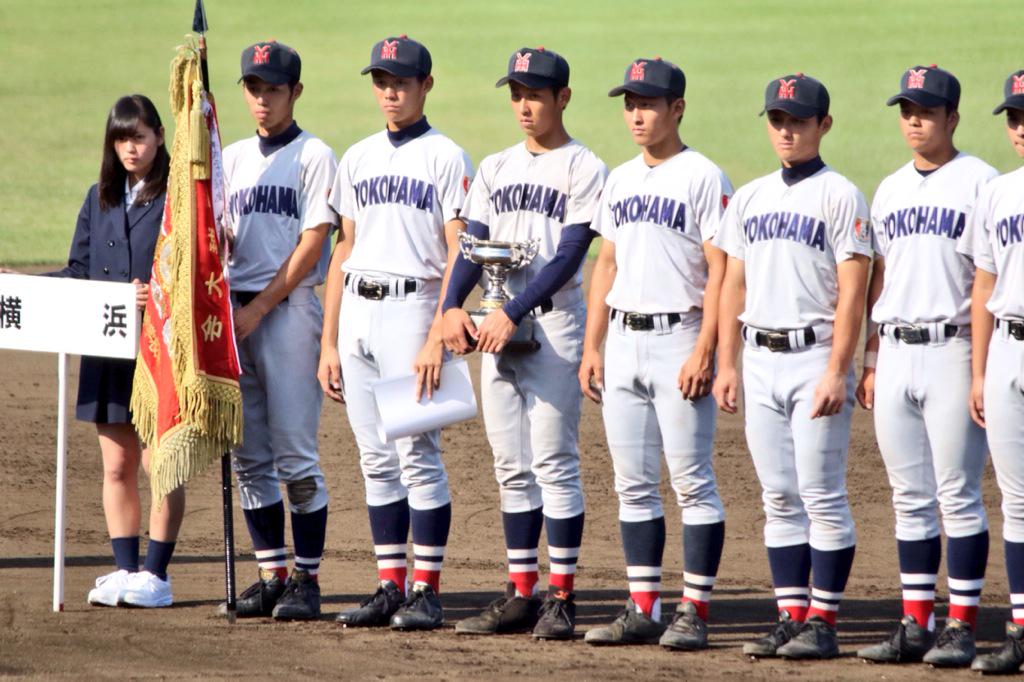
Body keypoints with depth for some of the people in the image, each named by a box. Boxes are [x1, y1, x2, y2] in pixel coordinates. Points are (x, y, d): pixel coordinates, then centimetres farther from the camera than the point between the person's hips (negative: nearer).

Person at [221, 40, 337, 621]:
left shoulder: (315, 156, -1)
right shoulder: (233, 158, 17)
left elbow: (312, 243, -8)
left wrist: (259, 308, -12)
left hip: (289, 307, -6)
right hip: (236, 309, 6)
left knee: (295, 455, -7)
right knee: (250, 456, 6)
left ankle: (307, 580, -3)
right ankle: (273, 576, 12)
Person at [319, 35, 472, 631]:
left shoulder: (445, 158, -3)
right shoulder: (358, 159, 16)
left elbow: (459, 256, -9)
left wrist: (437, 339, -18)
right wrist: (329, 344, 13)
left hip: (412, 307, -6)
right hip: (357, 313, 6)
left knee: (418, 454, -8)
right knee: (377, 460, 7)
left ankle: (427, 592, -4)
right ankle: (391, 588, 11)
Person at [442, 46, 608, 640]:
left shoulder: (584, 169, -4)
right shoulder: (496, 169, 15)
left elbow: (568, 256, -13)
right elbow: (473, 244, 7)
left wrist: (513, 314, -22)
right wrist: (453, 305, -12)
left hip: (553, 324, -6)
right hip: (495, 326, 6)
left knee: (554, 462, -7)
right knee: (512, 468, 8)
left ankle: (561, 598, -4)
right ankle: (521, 596, 12)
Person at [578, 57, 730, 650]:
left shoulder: (703, 178, -7)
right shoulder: (620, 180, 15)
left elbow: (720, 271, -12)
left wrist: (704, 351, -18)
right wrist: (592, 347, 13)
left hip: (679, 337, -7)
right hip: (623, 342, 7)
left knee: (692, 481, -5)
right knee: (634, 483, 8)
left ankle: (695, 612, -2)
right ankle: (644, 610, 13)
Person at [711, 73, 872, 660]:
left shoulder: (839, 197, -5)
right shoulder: (749, 198, 15)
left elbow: (853, 291, -10)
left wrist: (837, 372, -17)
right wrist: (727, 364, 10)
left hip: (815, 357, -6)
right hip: (761, 361, 6)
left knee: (823, 497, -5)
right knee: (780, 499, 7)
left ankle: (823, 623, -2)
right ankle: (792, 617, 11)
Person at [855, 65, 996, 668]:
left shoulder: (979, 182, -4)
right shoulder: (890, 190, 16)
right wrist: (871, 362, 14)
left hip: (952, 349, -6)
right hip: (895, 351, 6)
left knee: (958, 494, -5)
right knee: (911, 499, 8)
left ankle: (962, 627, -2)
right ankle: (916, 625, 12)